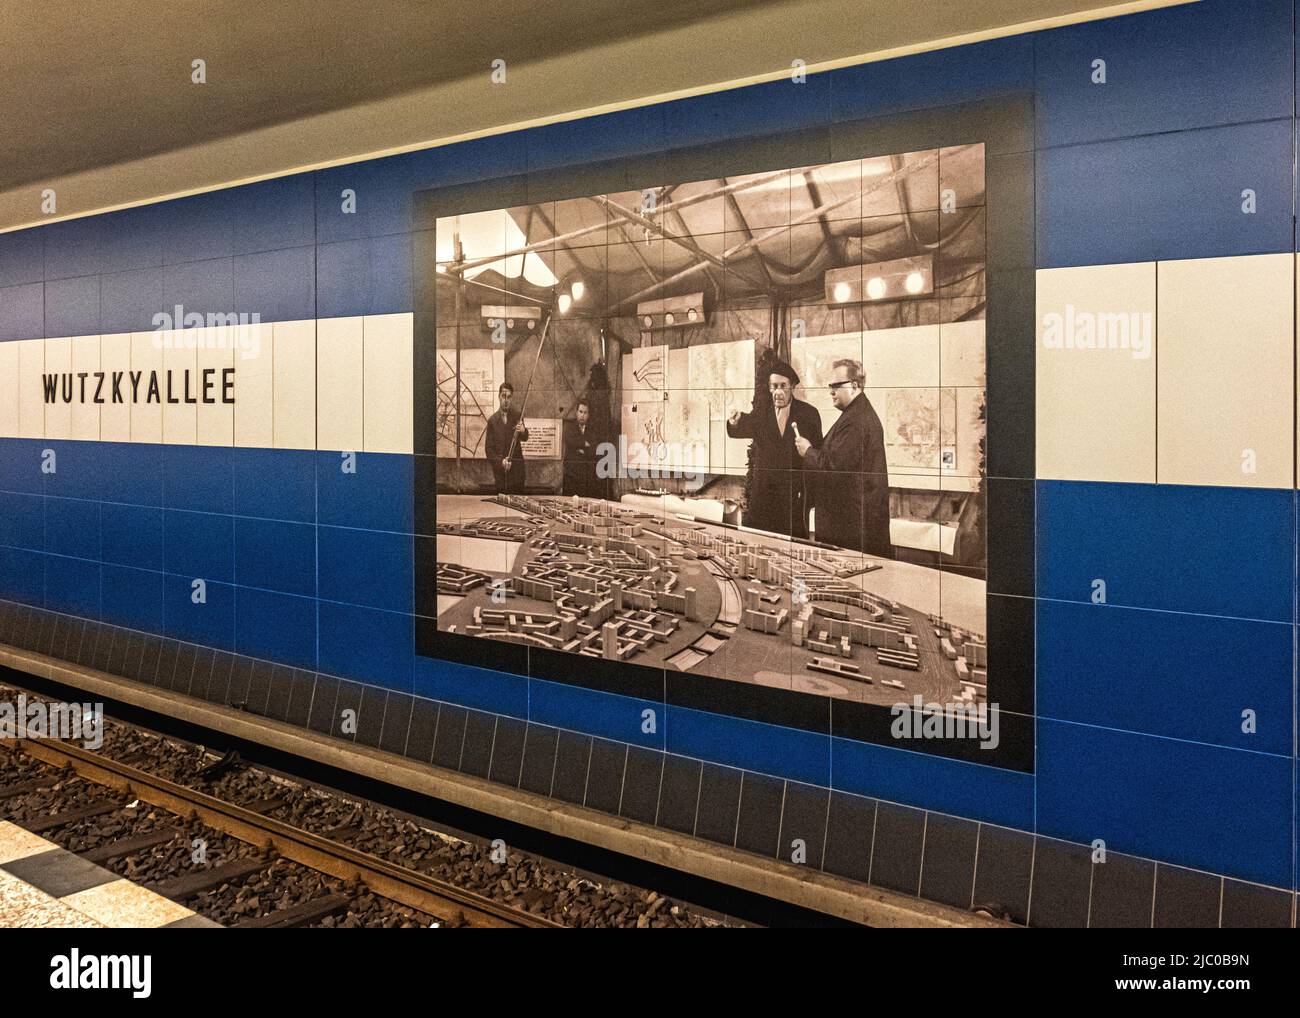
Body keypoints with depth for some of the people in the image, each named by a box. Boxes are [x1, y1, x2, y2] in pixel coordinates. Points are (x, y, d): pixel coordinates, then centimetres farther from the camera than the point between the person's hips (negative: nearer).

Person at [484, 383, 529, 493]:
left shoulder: (517, 416, 7)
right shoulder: (492, 420, 4)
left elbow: (525, 438, -5)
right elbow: (488, 448, 3)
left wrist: (523, 431, -29)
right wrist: (500, 461, -13)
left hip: (517, 469, 0)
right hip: (499, 470, 0)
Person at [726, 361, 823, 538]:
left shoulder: (809, 413, 1)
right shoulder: (760, 414, 5)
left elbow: (818, 449, 6)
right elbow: (742, 430, -12)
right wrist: (735, 423, -32)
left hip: (796, 491, -1)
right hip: (763, 489, 2)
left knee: (794, 537, 1)